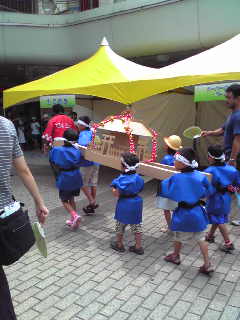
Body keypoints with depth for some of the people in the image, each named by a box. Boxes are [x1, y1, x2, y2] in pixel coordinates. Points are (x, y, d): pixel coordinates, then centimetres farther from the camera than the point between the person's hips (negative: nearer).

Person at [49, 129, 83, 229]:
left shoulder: (57, 150, -12)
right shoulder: (77, 151, -6)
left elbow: (55, 165, -6)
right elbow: (78, 165, -1)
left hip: (64, 179, -3)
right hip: (76, 178, 4)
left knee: (65, 201, 11)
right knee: (71, 198, 19)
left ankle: (75, 215, -9)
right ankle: (73, 220, 26)